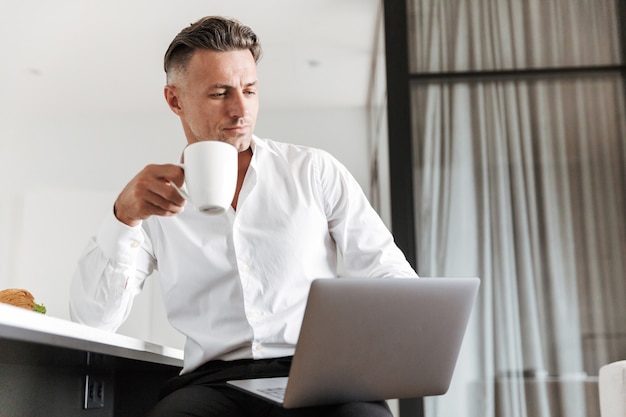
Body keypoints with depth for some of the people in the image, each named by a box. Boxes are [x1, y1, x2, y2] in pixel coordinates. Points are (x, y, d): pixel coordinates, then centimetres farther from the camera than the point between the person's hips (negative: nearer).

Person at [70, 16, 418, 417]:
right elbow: (93, 319, 3)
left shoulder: (314, 170, 11)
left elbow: (386, 269, 10)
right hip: (213, 381, 1)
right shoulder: (154, 201, 11)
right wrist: (124, 216, -12)